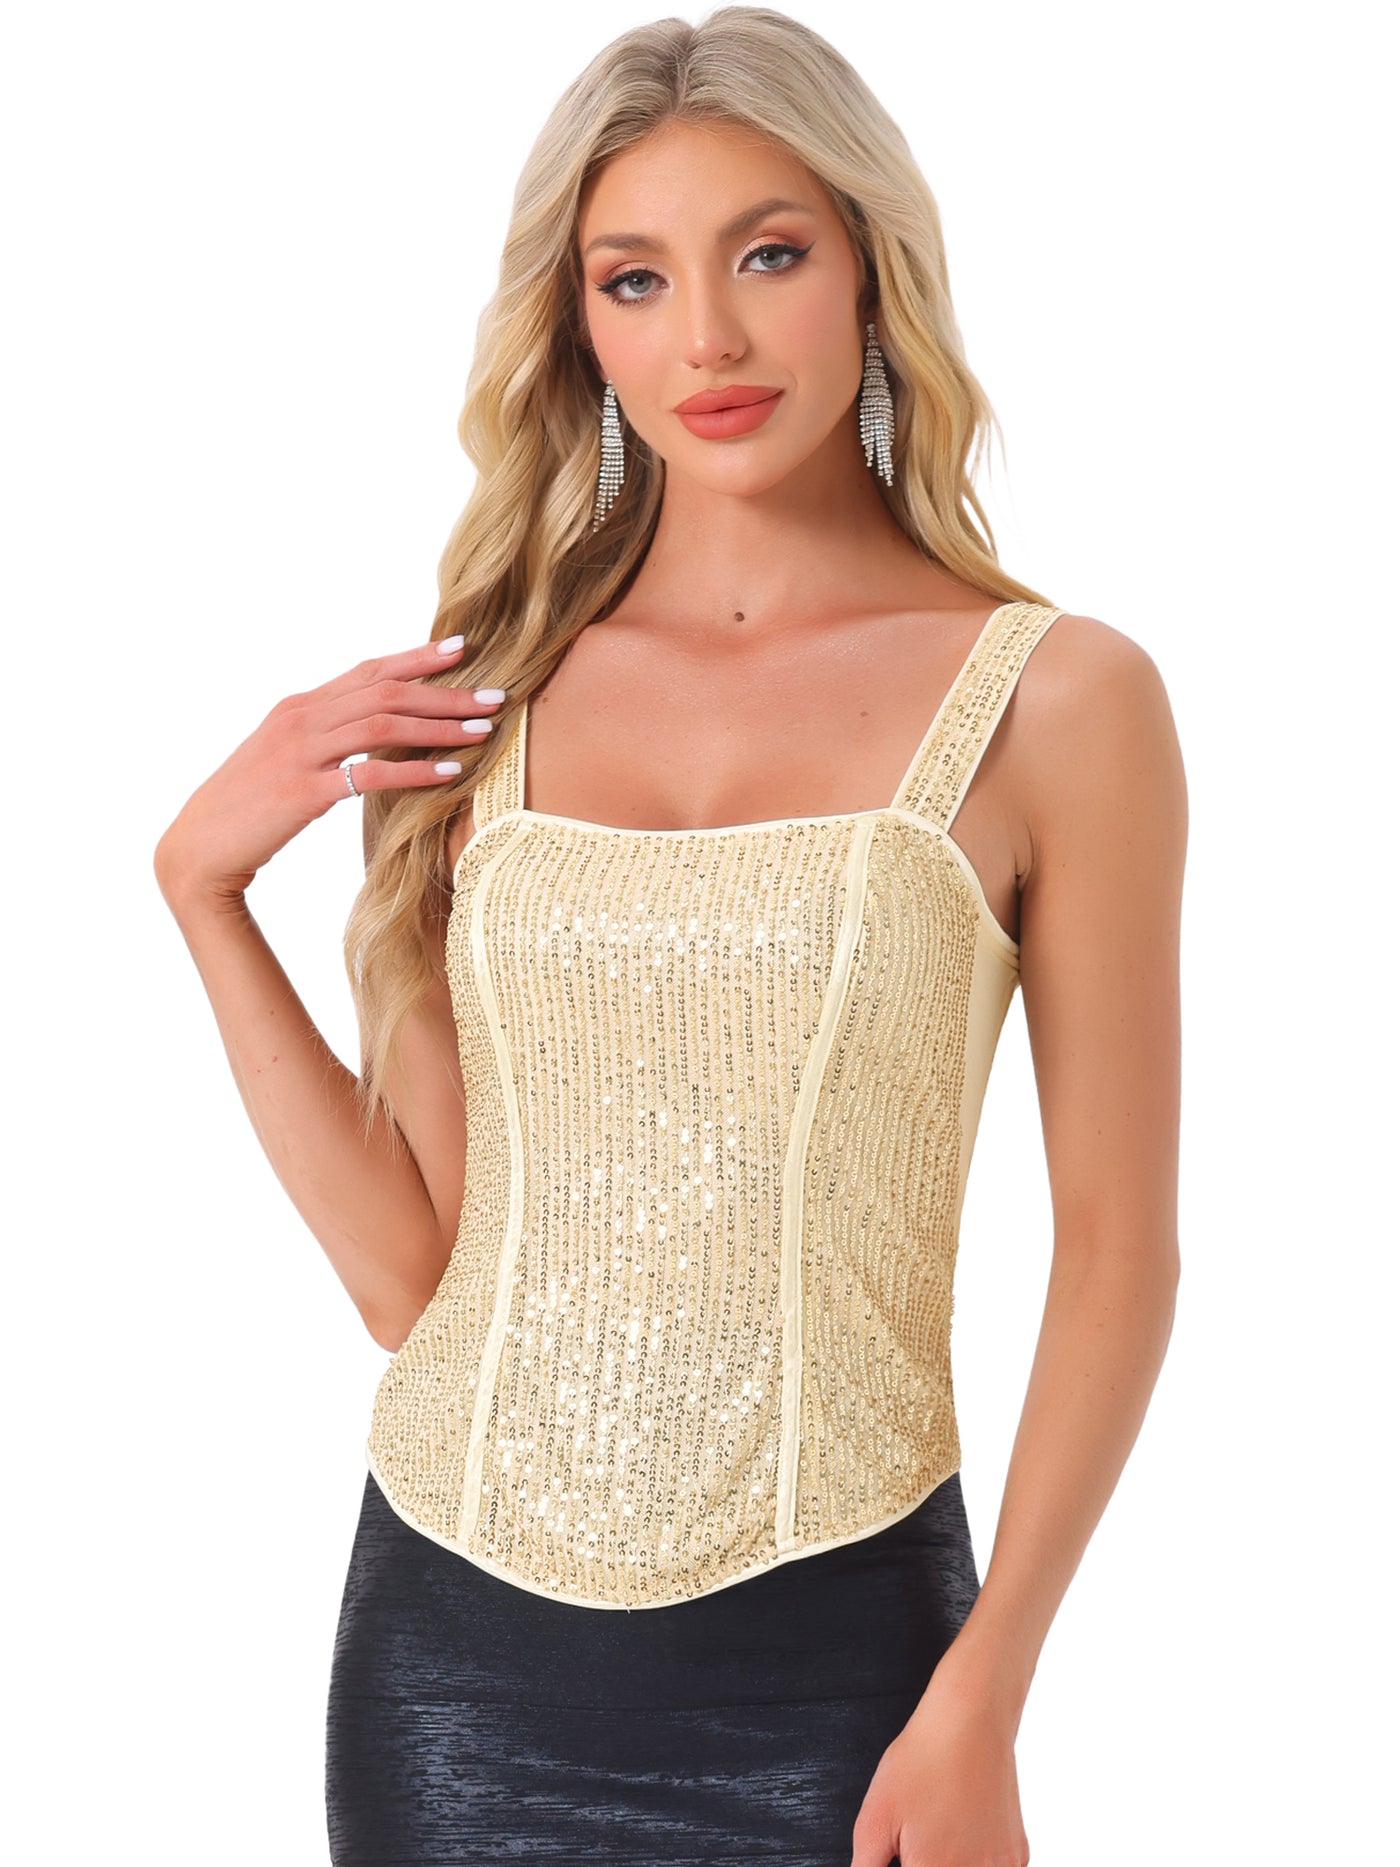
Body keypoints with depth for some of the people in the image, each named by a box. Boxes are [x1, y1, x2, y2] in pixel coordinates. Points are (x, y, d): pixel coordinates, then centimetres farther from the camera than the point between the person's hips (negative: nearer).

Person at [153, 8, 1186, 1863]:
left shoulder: (1053, 698, -5)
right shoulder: (484, 690, 3)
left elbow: (1119, 1253, -3)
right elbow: (414, 1261, 2)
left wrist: (981, 1708, -8)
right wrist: (204, 881, -4)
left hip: (821, 1650, -2)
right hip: (452, 1635, 3)